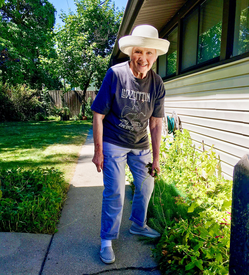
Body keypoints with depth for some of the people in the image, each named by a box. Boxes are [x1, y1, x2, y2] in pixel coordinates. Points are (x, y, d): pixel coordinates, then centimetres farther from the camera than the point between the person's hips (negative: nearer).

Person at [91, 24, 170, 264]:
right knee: (114, 192, -4)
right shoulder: (115, 74, -16)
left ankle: (138, 225, 40)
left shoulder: (157, 84, -4)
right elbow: (98, 115, -12)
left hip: (140, 145, 5)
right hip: (113, 143, -4)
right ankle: (107, 240, 16)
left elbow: (156, 122, 1)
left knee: (146, 186, 15)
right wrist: (98, 151, -12)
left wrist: (156, 157, 2)